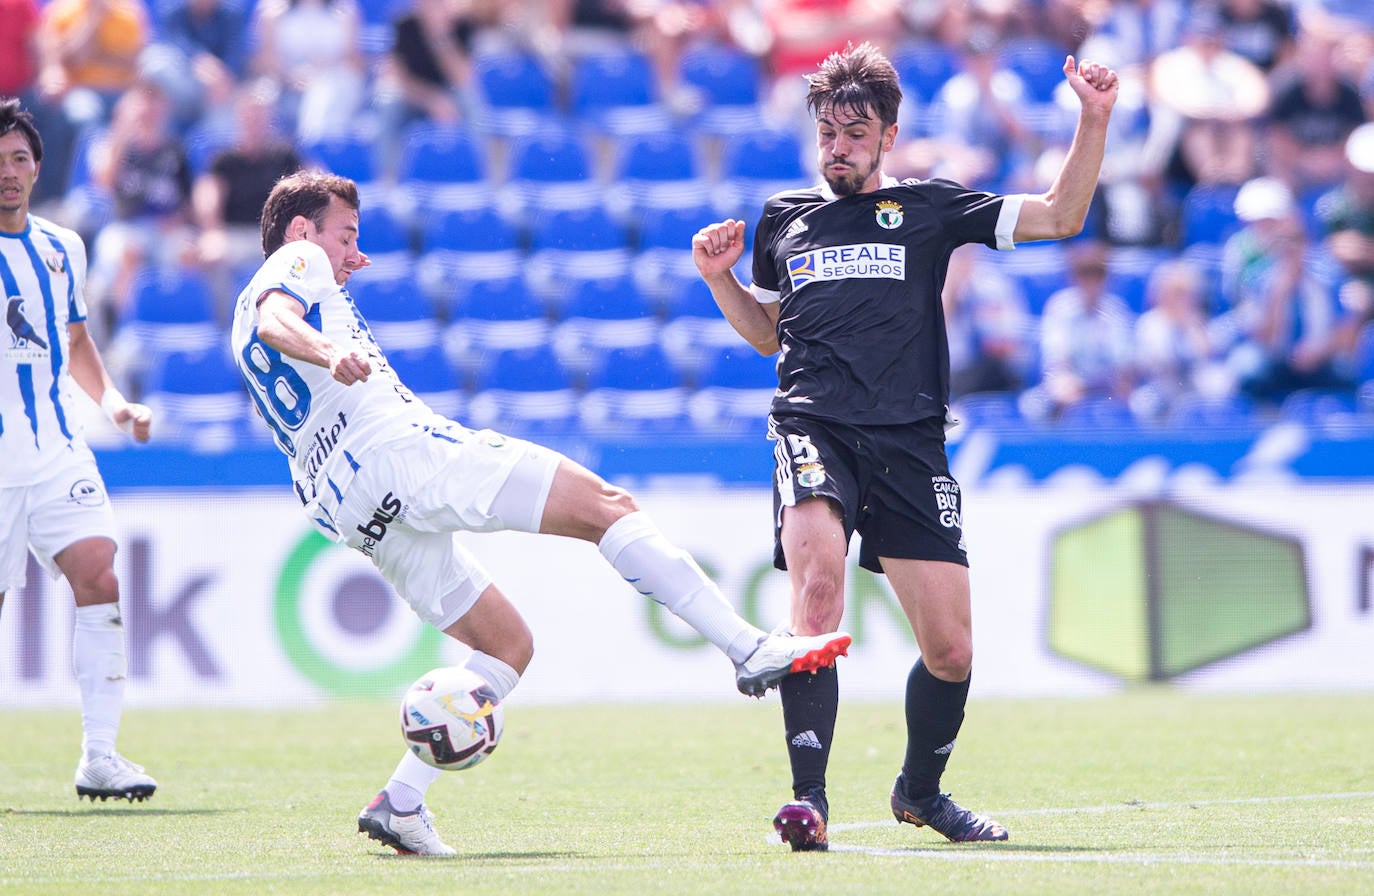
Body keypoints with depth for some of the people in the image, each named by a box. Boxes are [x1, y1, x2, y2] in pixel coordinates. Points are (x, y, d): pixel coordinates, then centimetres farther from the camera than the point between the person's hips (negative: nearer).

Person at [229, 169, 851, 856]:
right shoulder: (298, 263, 6)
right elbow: (276, 323, -18)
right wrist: (329, 352, -38)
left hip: (345, 509, 10)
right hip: (396, 446, -10)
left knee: (507, 644, 12)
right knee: (603, 504, -9)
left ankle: (400, 802, -3)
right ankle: (751, 650, -20)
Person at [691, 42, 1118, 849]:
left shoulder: (928, 208, 11)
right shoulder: (782, 220, 17)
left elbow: (1060, 216, 7)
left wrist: (1094, 121, -3)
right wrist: (720, 279, 12)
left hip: (909, 442, 1)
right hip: (814, 430, 0)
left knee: (950, 649, 1)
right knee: (818, 579, -30)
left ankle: (920, 790, 30)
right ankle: (808, 796, -31)